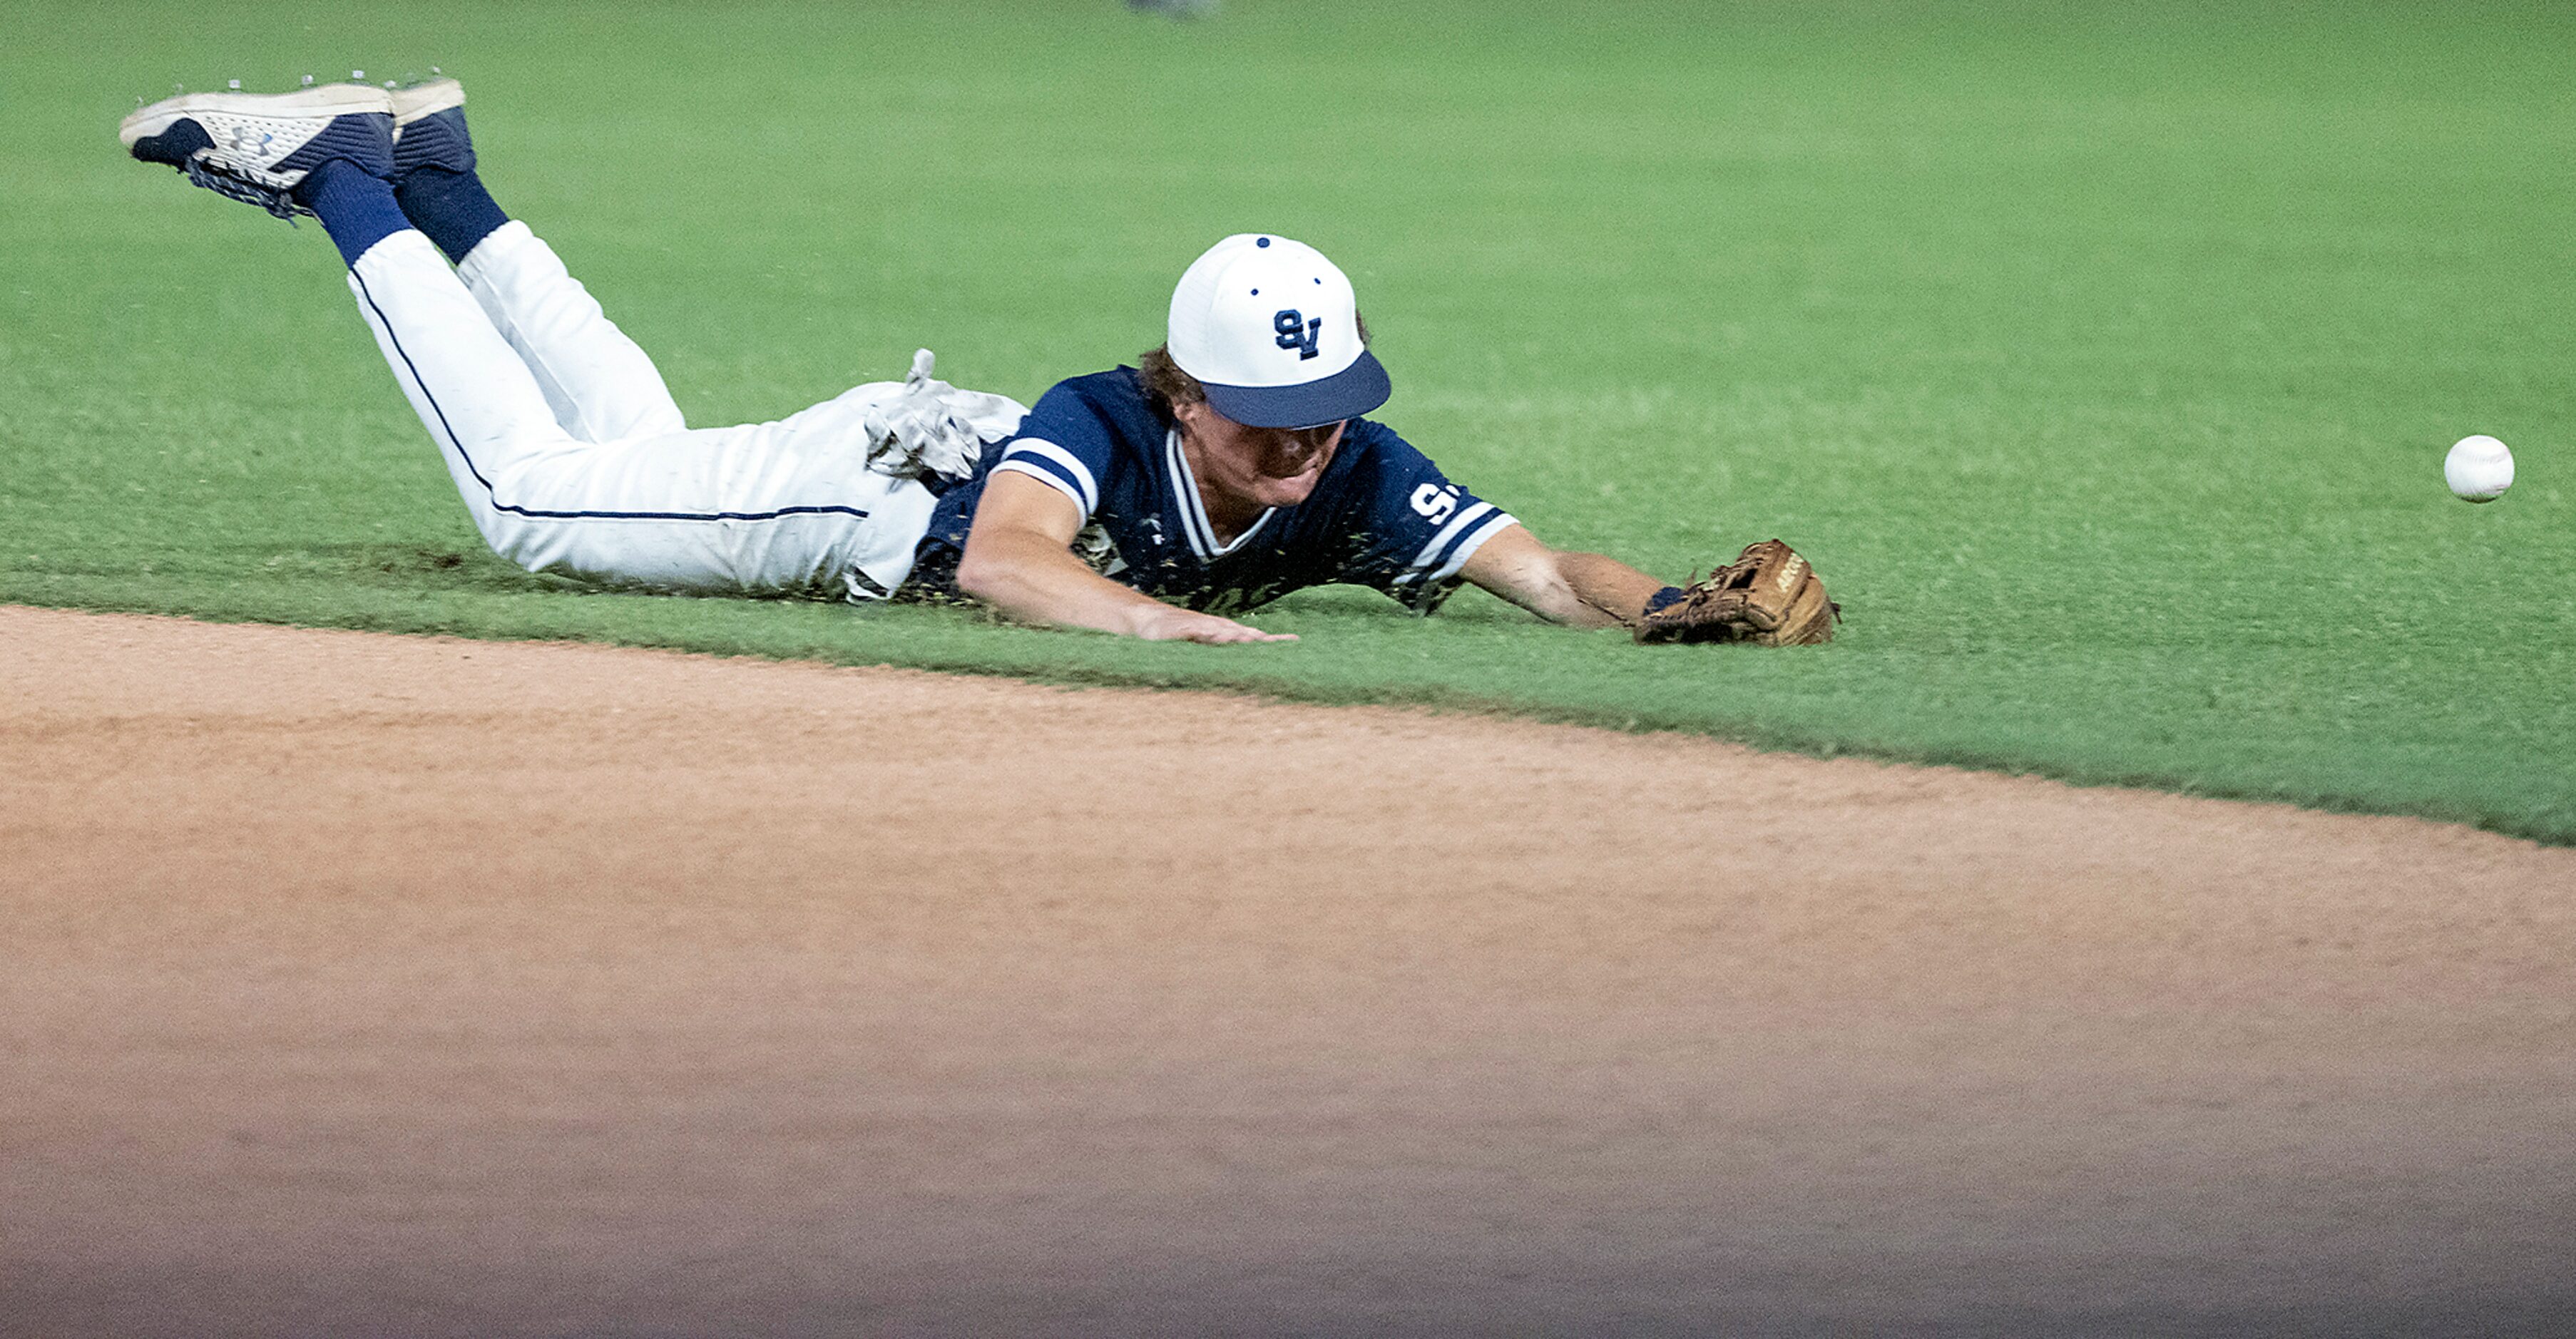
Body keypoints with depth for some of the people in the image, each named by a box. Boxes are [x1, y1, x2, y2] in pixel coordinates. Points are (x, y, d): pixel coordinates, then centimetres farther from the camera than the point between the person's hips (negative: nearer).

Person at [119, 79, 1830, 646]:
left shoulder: (1359, 481, -33)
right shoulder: (1102, 429, -45)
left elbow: (1545, 570, -40)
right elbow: (999, 560, -61)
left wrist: (1676, 602, -60)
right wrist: (1177, 624, -75)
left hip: (965, 458, 5)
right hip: (880, 471, -5)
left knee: (637, 453, 29)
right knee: (534, 492, 12)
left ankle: (438, 175, 45)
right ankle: (347, 178, 28)